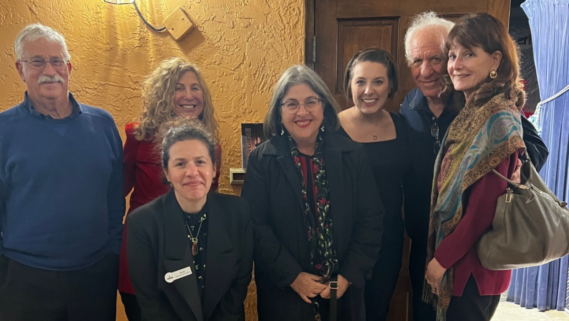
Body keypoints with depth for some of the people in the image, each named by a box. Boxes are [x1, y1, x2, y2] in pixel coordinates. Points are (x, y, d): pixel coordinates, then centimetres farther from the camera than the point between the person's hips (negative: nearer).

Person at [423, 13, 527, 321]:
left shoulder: (498, 118, -19)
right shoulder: (473, 111, 5)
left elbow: (484, 206, -22)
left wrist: (442, 258, -14)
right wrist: (440, 253, 6)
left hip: (473, 264, -8)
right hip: (456, 257, 8)